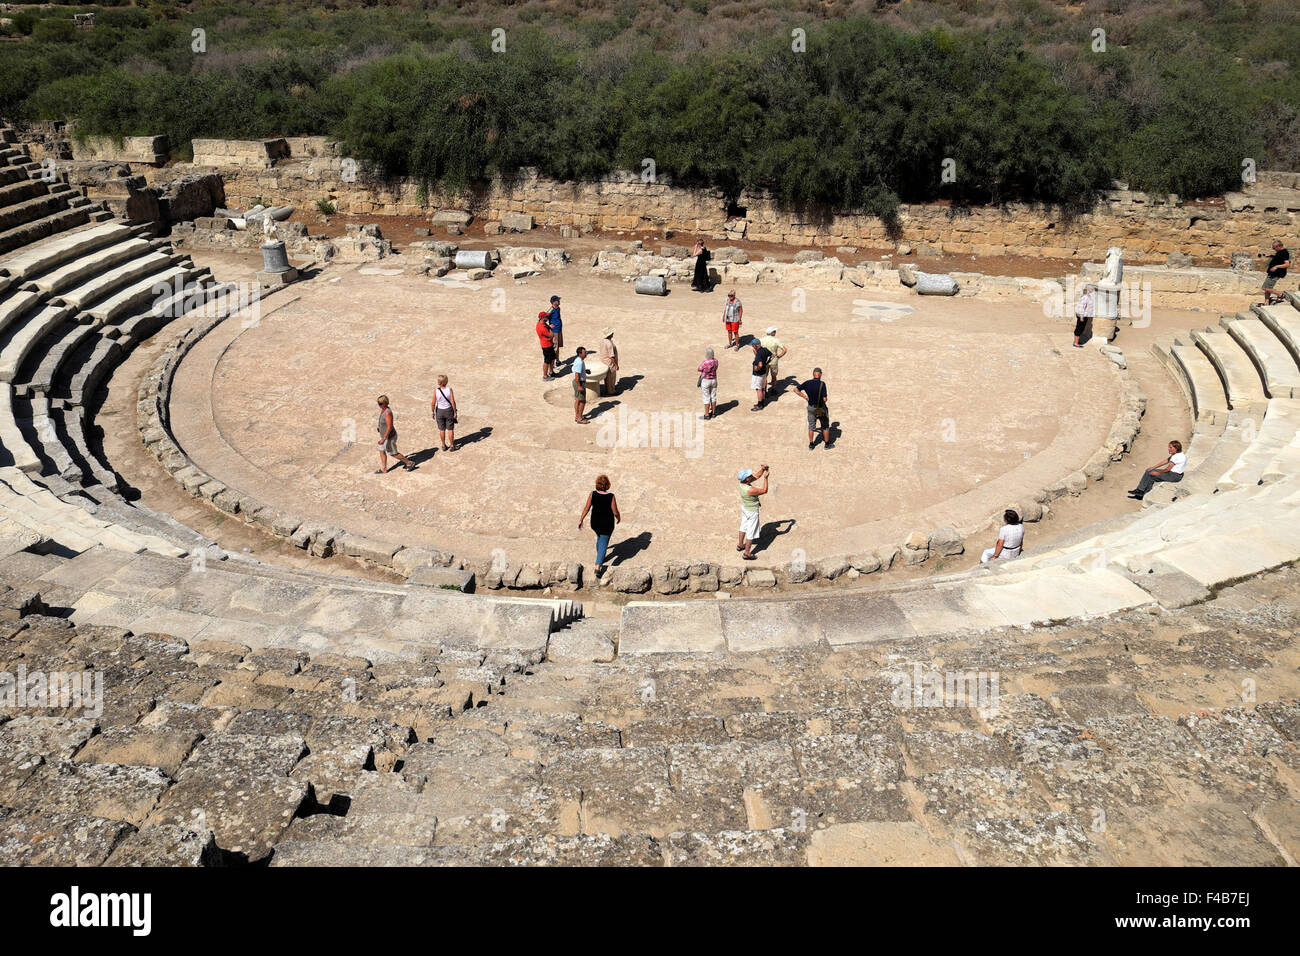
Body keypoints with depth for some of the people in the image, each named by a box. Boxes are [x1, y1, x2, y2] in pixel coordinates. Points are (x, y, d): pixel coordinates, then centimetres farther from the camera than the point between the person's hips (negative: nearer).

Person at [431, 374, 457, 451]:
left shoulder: (435, 391, -16)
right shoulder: (450, 390, -17)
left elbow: (433, 403, -10)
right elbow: (453, 402, -16)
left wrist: (433, 412, 4)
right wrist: (455, 412, -4)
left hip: (439, 411, 1)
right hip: (449, 410, -1)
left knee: (441, 429, 15)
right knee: (450, 429, 12)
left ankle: (444, 446, 25)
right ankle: (452, 446, 20)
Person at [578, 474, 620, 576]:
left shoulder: (593, 494, -15)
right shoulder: (611, 496, -22)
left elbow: (586, 508, -8)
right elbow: (615, 512, -15)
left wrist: (581, 520, 4)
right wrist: (618, 518, 7)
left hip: (595, 523, 4)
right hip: (607, 524, -3)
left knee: (599, 537, 32)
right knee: (603, 544, 8)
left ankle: (599, 558, 48)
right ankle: (598, 566, -3)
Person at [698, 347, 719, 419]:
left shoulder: (705, 363, -25)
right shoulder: (715, 361, -5)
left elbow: (698, 370, -10)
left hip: (705, 381, -6)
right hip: (714, 380, 6)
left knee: (706, 398, 3)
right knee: (713, 396, 17)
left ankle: (707, 415, 8)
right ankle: (713, 413, 27)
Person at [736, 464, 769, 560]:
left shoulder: (742, 482, -15)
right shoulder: (750, 490, -39)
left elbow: (757, 476, -3)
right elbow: (764, 490, -27)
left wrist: (762, 469, -19)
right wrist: (766, 478, -29)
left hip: (744, 508, 8)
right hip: (752, 511, -8)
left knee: (744, 526, 27)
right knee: (751, 532, 8)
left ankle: (740, 545, 46)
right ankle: (747, 553, 20)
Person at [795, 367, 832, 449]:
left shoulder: (808, 383, -10)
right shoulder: (822, 384, -23)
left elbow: (796, 390, -1)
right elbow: (825, 399, -23)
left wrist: (804, 397, 4)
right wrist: (822, 400, 0)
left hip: (811, 408, 3)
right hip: (821, 408, -3)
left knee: (811, 426, 18)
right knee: (825, 426, 16)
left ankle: (811, 445, 25)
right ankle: (827, 444, 26)